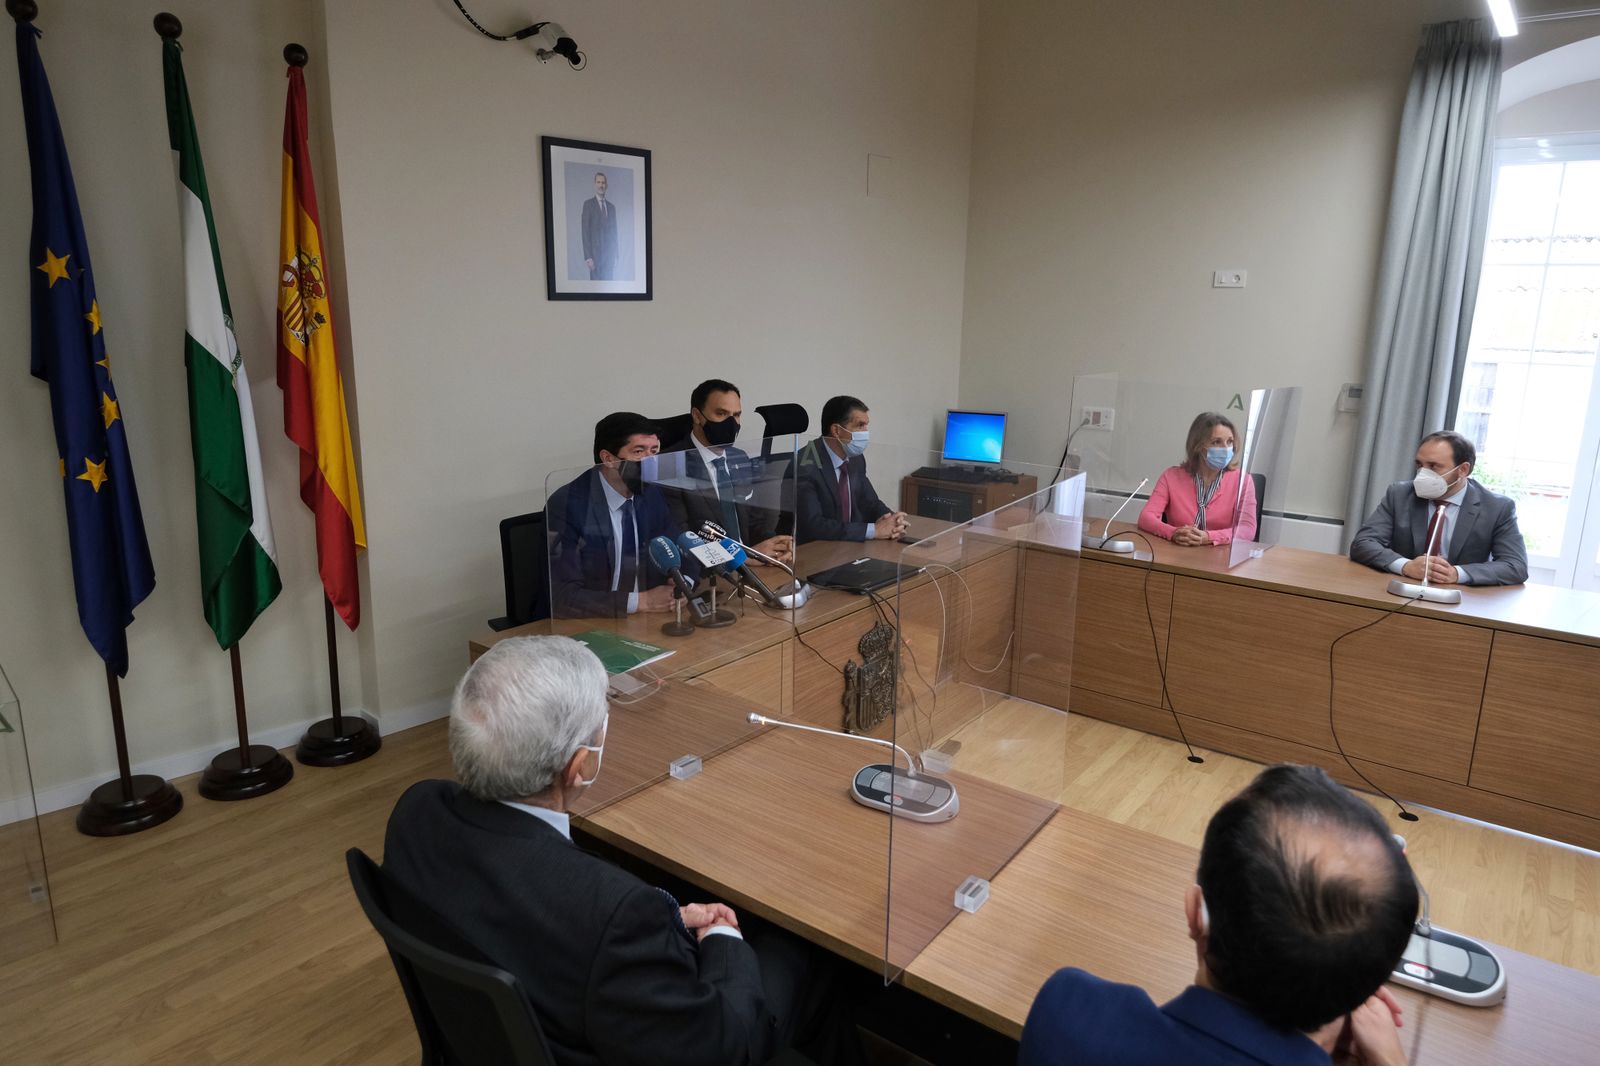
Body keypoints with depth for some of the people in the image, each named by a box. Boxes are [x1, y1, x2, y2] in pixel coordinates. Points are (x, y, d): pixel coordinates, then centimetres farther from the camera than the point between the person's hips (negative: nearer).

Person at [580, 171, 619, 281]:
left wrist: (616, 256, 10)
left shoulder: (612, 206, 15)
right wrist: (587, 256, -14)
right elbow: (585, 232, -6)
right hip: (595, 253, -4)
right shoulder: (588, 204, 0)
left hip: (609, 254, 4)